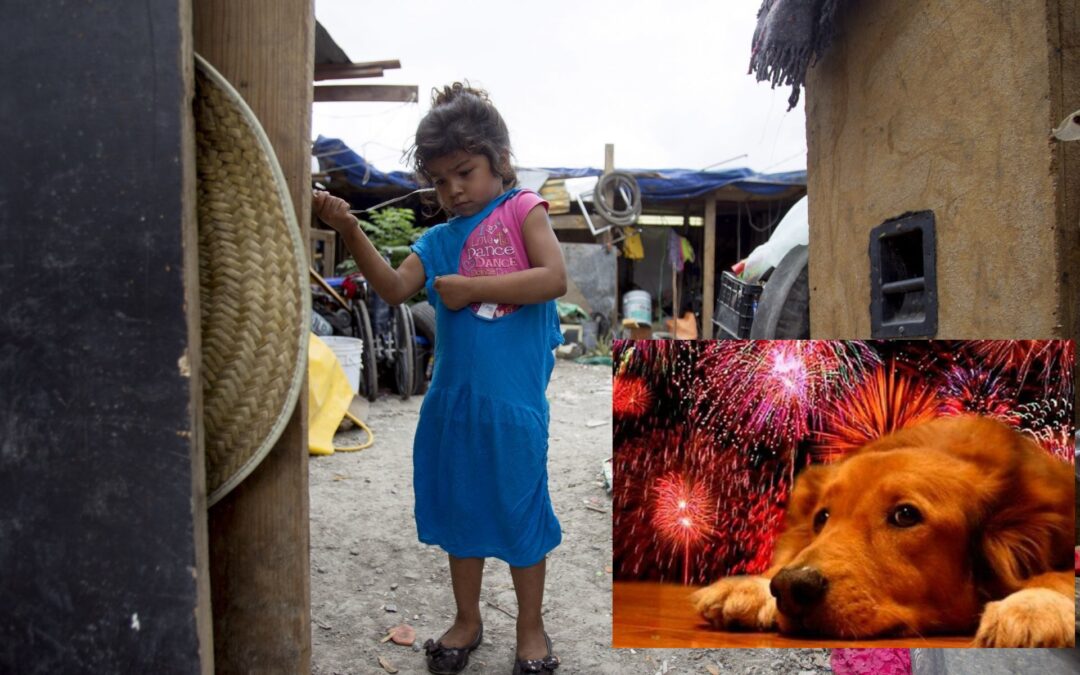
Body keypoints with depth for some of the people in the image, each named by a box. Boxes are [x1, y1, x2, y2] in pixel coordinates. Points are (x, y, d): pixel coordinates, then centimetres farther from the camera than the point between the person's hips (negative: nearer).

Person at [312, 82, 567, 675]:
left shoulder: (523, 209, -2)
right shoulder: (439, 240, 11)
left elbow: (554, 277, -16)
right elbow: (395, 287, -1)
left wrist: (471, 287, -15)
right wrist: (352, 234, -14)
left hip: (514, 399, -5)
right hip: (453, 396, 5)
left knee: (520, 508, 8)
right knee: (459, 505, 16)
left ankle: (530, 627, 29)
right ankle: (467, 620, 36)